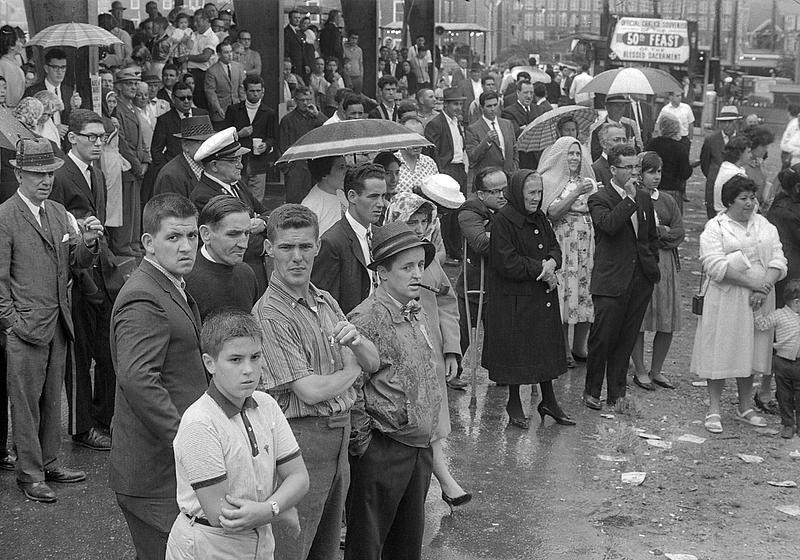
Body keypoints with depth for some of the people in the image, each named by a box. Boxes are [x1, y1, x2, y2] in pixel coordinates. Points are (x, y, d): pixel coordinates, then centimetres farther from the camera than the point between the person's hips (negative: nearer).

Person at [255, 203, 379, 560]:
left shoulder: (326, 303, 9)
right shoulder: (269, 315, -17)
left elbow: (372, 363, 8)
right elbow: (311, 391, -21)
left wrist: (356, 341, -14)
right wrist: (351, 370, -3)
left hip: (339, 436, 8)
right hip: (300, 437, -8)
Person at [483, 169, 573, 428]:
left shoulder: (539, 217, 9)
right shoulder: (503, 220, -15)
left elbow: (554, 246, 14)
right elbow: (507, 262, -20)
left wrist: (552, 262, -10)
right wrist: (539, 269, -15)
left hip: (543, 298, 7)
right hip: (514, 298, -7)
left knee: (546, 348, 11)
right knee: (516, 350, 2)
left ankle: (548, 401, 23)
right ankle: (514, 404, 17)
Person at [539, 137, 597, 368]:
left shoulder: (588, 180, 16)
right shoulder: (549, 180, 0)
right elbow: (553, 212, -13)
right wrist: (577, 193, -19)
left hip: (588, 243, 5)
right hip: (562, 244, -5)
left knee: (586, 296, 4)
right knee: (564, 295, -5)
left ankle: (579, 347, 17)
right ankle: (564, 351, 4)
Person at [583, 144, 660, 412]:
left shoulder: (644, 199, 15)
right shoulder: (599, 199, -4)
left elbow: (652, 237, 24)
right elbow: (609, 225, -24)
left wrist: (651, 265, 15)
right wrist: (629, 198, -19)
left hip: (640, 281, 5)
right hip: (611, 282, -5)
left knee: (626, 340, 9)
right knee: (602, 338, -3)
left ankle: (616, 393, 18)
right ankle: (592, 391, 13)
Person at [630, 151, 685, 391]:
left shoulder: (667, 201, 14)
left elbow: (678, 233, 5)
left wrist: (655, 232, -8)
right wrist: (663, 231, -9)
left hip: (667, 264, 5)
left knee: (668, 322, 4)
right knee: (638, 321, -2)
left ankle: (656, 370, 18)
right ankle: (640, 372, 10)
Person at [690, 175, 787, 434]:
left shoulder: (765, 226, 10)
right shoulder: (715, 227, -5)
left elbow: (778, 261, 3)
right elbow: (716, 266, -17)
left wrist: (764, 288, -14)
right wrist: (753, 283, -20)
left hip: (757, 302, 4)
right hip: (725, 301, -4)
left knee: (749, 353, 11)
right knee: (720, 354, 0)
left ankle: (745, 408, 24)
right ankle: (714, 410, 10)